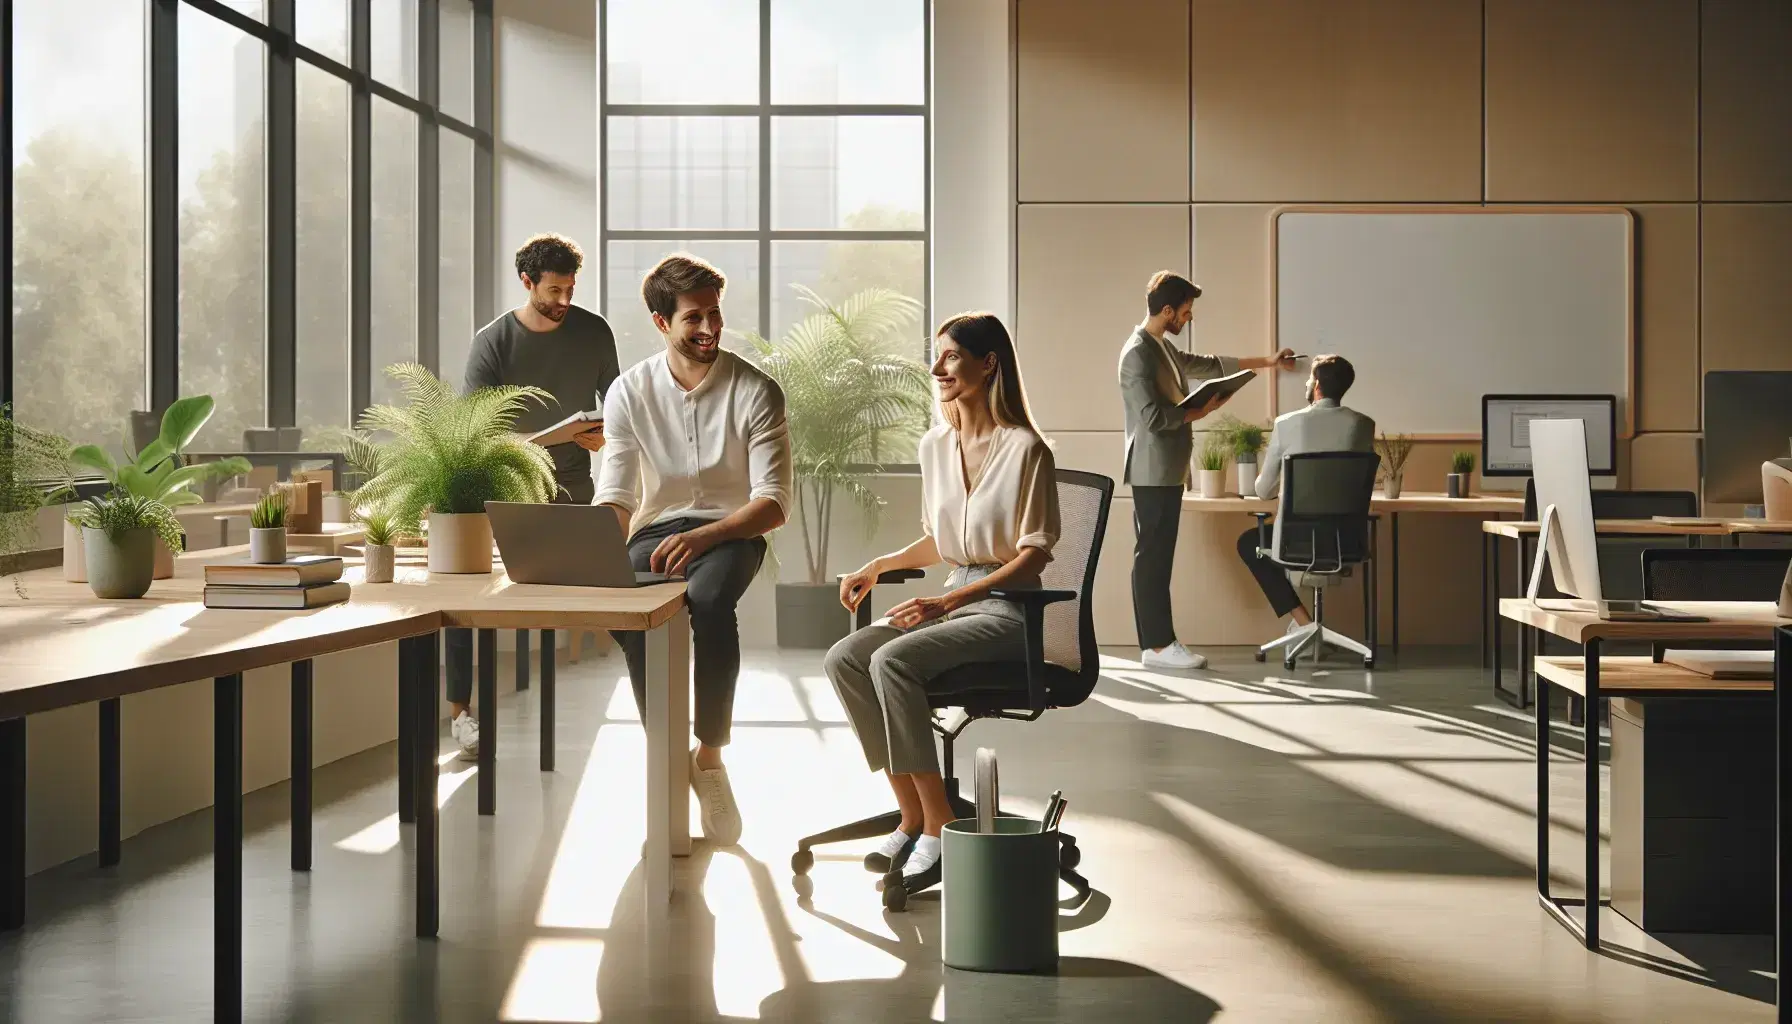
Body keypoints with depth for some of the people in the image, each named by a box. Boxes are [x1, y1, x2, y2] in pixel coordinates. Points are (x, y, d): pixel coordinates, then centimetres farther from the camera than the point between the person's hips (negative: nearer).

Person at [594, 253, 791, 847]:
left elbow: (773, 503, -12)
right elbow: (614, 498, -2)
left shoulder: (755, 391, -6)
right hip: (657, 531, 2)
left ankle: (710, 755, -19)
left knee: (710, 601, -37)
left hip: (730, 531, -2)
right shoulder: (630, 391, 2)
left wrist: (701, 537, -29)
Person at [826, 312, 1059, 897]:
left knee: (893, 661, -30)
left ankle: (939, 827, -22)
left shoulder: (1024, 449, -11)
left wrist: (947, 602, -20)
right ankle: (911, 816, -11)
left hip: (1007, 607, -7)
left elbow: (1034, 556, -13)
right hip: (952, 597, 7)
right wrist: (879, 566, 7)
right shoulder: (935, 446, 12)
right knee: (844, 660, -17)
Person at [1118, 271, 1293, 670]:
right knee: (1151, 556, -8)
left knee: (1159, 556, 8)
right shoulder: (1138, 352, -15)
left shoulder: (1164, 348, 16)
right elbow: (1152, 416, -22)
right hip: (1153, 471, -10)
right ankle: (1157, 645, -7)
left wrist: (1265, 362, 32)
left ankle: (1159, 642, 10)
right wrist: (1198, 412, -11)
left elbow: (1208, 365, 29)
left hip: (1169, 470, 10)